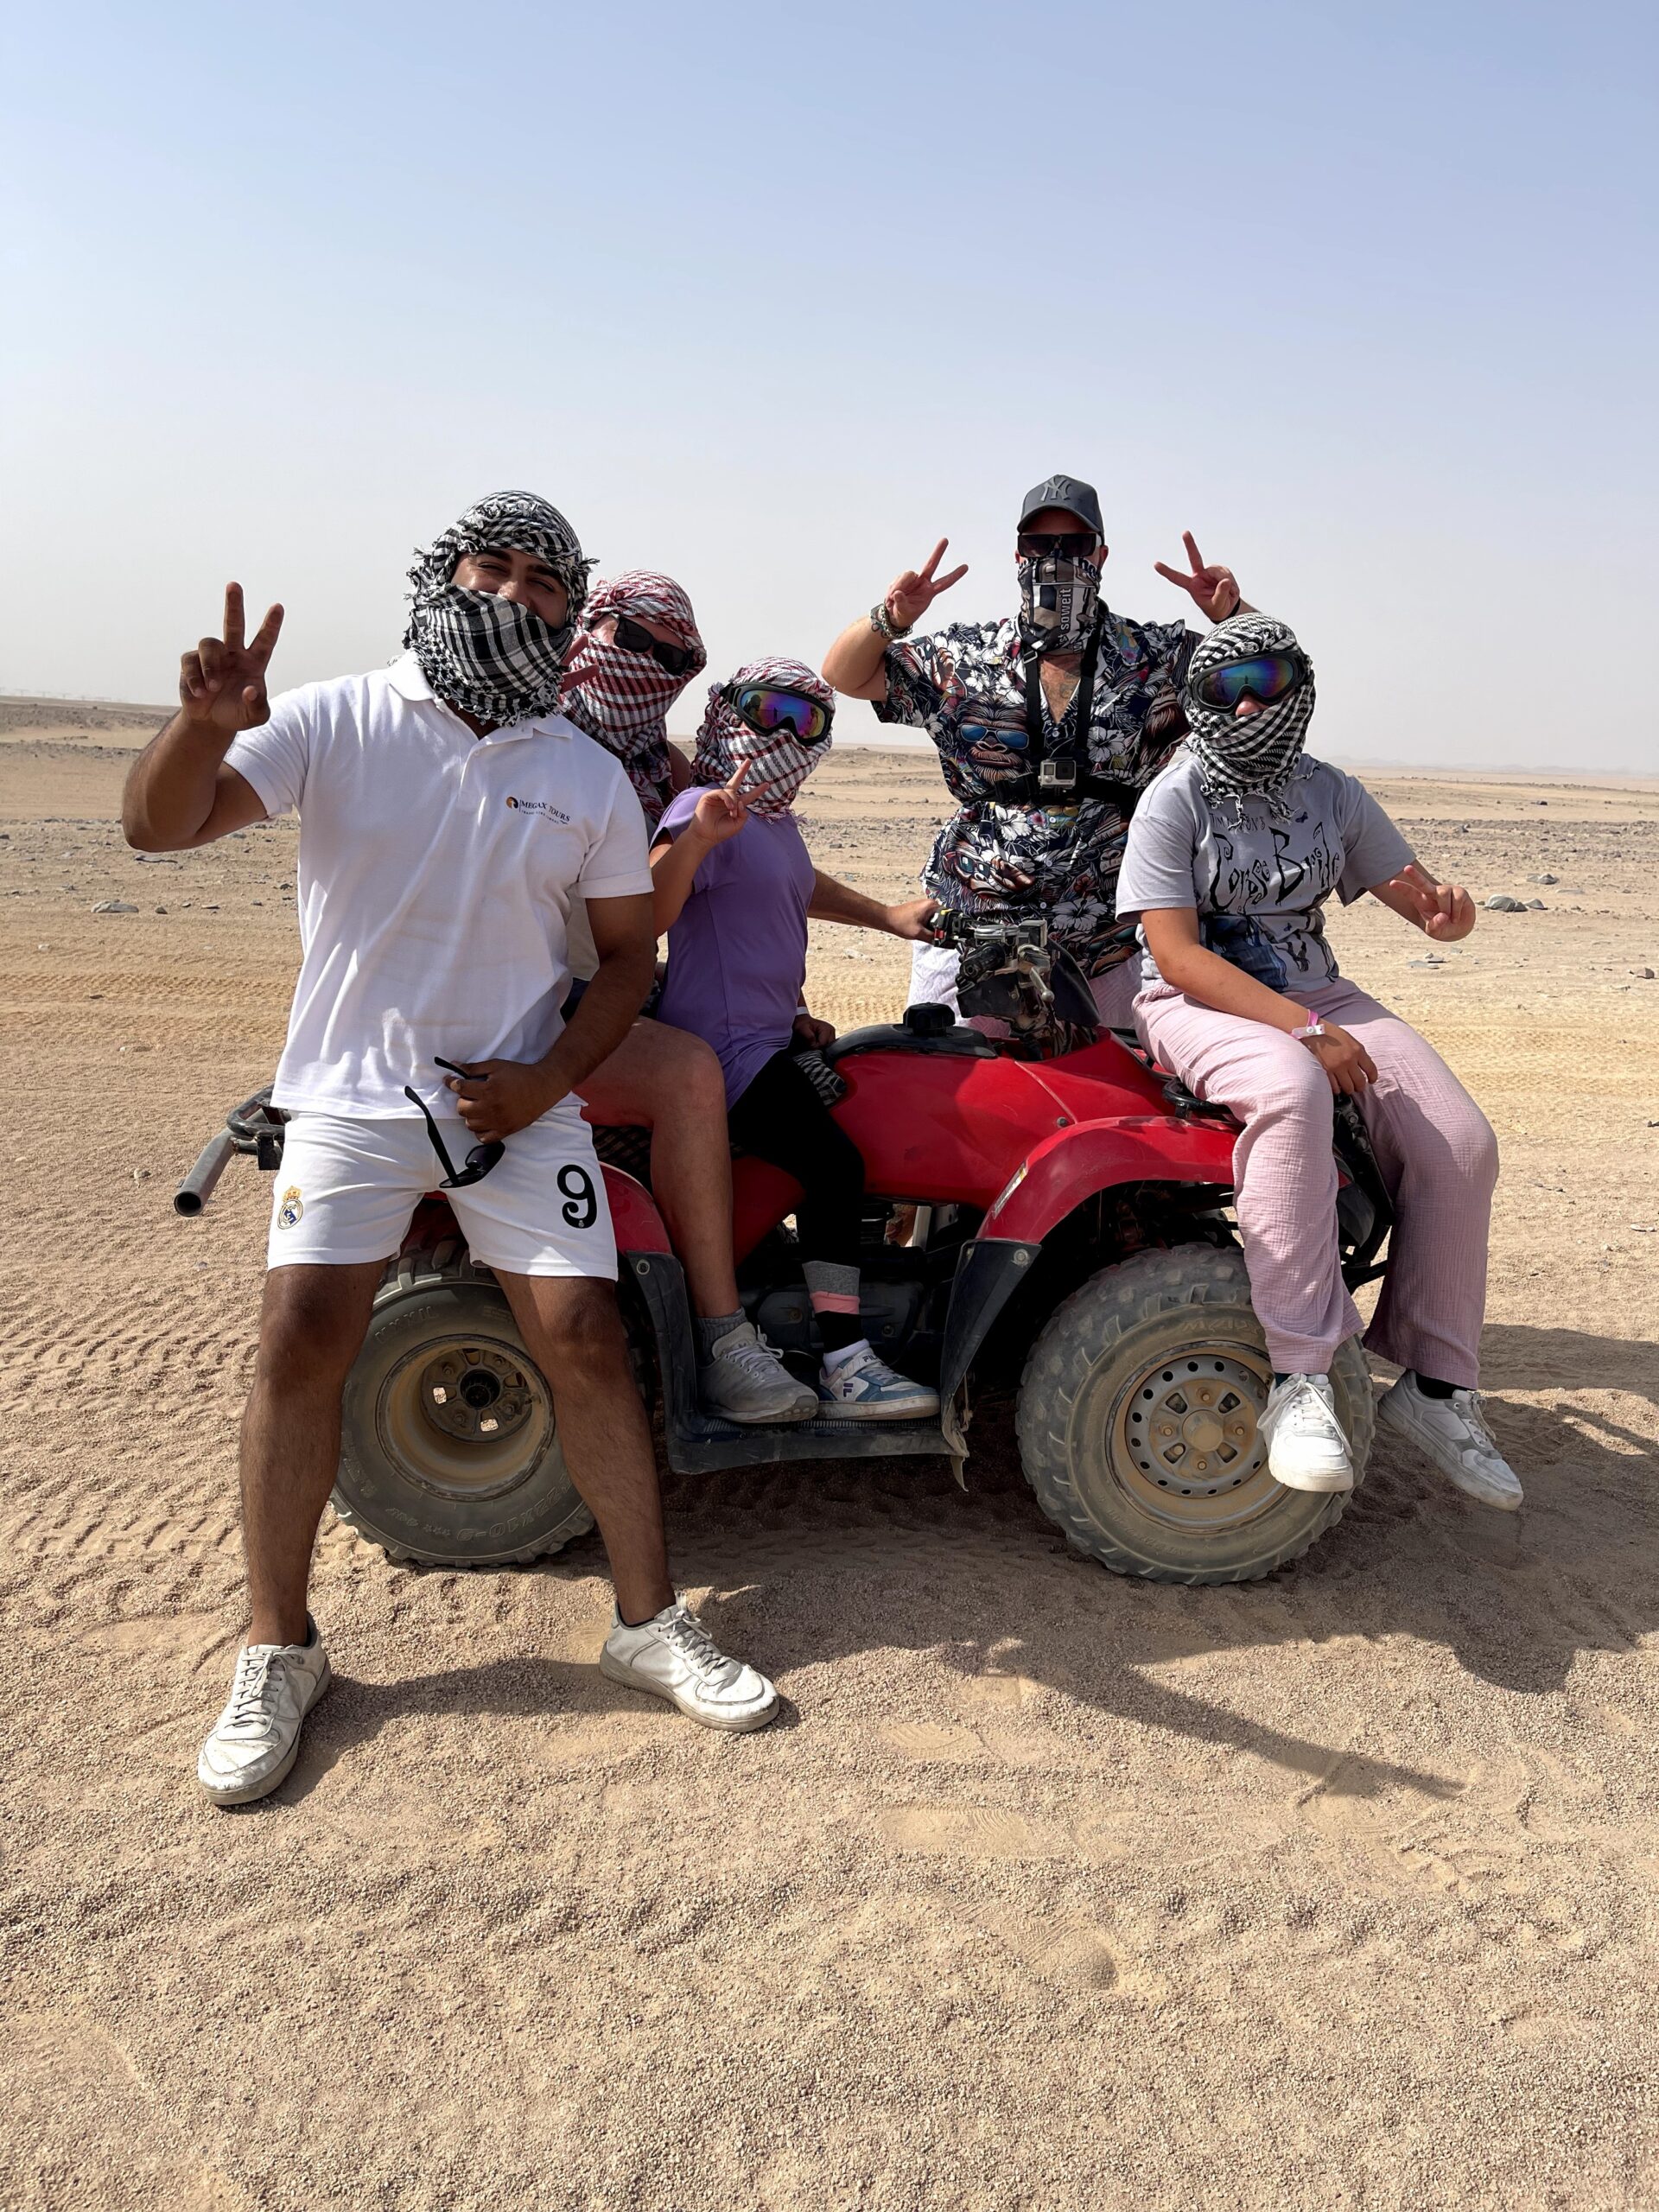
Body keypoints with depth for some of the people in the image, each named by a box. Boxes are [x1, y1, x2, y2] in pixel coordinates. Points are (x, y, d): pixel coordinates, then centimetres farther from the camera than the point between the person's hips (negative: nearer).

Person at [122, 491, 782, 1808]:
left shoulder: (589, 777, 5)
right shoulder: (335, 723, -2)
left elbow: (630, 952, 9)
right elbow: (160, 826, -10)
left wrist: (550, 1077, -7)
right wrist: (206, 725, -32)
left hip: (518, 1096, 1)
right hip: (353, 1091, -1)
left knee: (585, 1339, -5)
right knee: (303, 1339, -9)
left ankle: (650, 1623, 11)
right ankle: (278, 1652, 9)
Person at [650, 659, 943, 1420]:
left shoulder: (777, 819, 15)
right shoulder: (708, 812, -15)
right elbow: (644, 917, -30)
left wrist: (887, 916, 33)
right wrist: (694, 837, -44)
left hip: (771, 1034, 11)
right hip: (726, 1043, -11)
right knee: (835, 1165, -22)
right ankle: (845, 1371, -17)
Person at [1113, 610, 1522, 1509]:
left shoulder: (1332, 793, 9)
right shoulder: (1174, 800, -5)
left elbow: (1419, 899, 14)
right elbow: (1176, 954, -16)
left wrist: (1446, 909, -14)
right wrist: (1303, 1029, -26)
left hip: (1317, 995, 6)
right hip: (1196, 1002, -5)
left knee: (1460, 1142, -16)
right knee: (1291, 1088, -40)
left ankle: (1433, 1383, -2)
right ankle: (1298, 1380, -39)